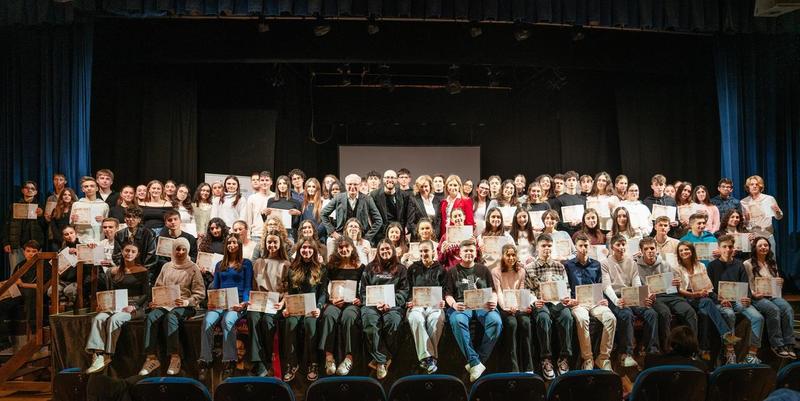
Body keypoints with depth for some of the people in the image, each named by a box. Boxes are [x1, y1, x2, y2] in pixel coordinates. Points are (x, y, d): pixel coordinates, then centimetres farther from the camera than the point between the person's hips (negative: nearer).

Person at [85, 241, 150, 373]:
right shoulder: (115, 271, 18)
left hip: (135, 307, -4)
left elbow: (146, 295, -3)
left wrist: (133, 307, -17)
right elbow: (110, 292, 19)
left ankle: (107, 356, -24)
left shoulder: (142, 271, 4)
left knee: (114, 319, -32)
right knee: (98, 318, -26)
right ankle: (97, 355, -34)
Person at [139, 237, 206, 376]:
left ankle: (174, 357, -33)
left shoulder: (193, 268, 5)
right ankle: (151, 358, -30)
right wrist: (154, 301, -1)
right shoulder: (166, 267, 18)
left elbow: (200, 294, 0)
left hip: (184, 306, -4)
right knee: (151, 316, -29)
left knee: (170, 317, -36)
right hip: (164, 304, 4)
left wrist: (186, 302, -17)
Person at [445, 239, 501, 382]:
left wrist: (493, 301, -7)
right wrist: (453, 304, -14)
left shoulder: (483, 270, 21)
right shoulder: (453, 271, 17)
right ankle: (475, 363, -35)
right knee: (457, 321, -38)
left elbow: (493, 291, 17)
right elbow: (448, 294, 9)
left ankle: (477, 361, -25)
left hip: (483, 305, 1)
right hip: (461, 305, -1)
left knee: (496, 321, -33)